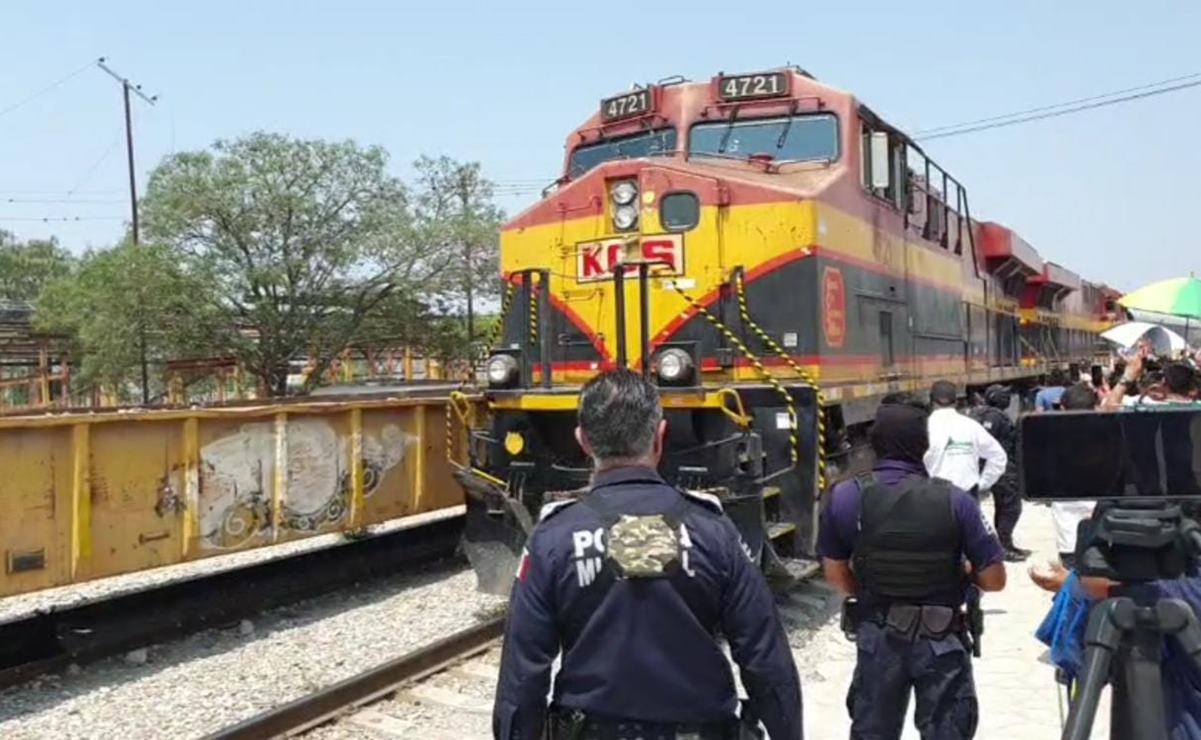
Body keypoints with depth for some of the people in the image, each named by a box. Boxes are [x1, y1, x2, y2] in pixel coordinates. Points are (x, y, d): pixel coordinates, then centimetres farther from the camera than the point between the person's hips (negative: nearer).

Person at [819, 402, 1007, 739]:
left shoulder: (844, 497, -13)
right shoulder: (955, 500, -17)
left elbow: (835, 574, -2)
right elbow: (993, 580, -12)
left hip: (877, 637, 2)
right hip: (941, 639, -1)